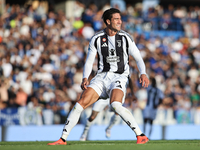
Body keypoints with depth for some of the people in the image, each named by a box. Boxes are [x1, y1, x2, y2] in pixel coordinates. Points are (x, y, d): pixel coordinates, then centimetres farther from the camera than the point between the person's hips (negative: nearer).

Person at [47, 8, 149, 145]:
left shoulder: (125, 37, -1)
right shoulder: (97, 39, 4)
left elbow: (138, 58, 4)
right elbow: (89, 62, 8)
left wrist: (143, 74, -15)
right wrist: (85, 78, -9)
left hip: (119, 77, -3)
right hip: (102, 76, 3)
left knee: (116, 105, -32)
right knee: (81, 103, -12)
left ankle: (141, 136, -26)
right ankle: (63, 139, -2)